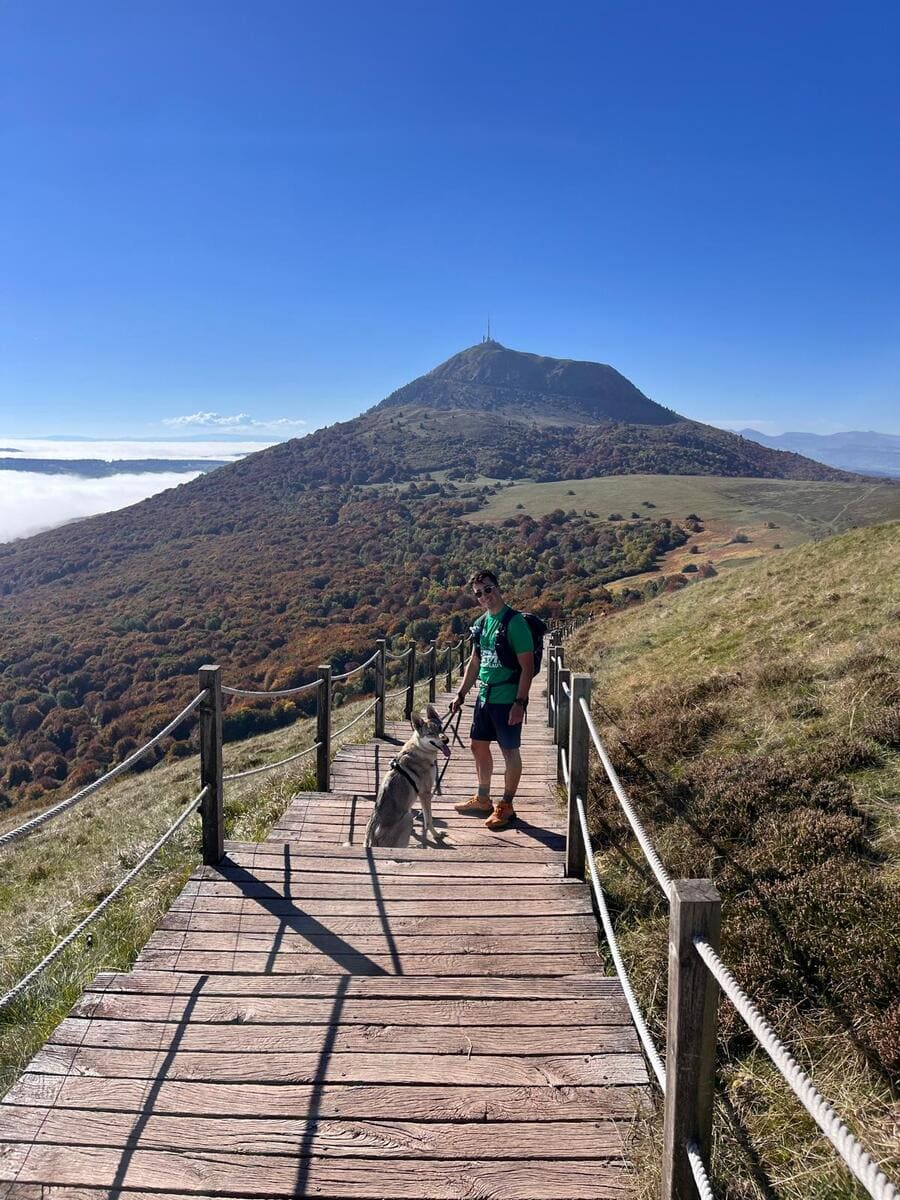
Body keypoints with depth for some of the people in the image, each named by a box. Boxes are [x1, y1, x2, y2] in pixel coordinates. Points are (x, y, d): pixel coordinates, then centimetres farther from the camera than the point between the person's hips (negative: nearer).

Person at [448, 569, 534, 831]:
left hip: (507, 699, -8)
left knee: (510, 751, 3)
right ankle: (483, 799, 32)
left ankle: (506, 806, 16)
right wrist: (461, 694, 16)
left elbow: (527, 666, -17)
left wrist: (520, 702, -21)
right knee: (479, 745, 17)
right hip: (485, 697, 8)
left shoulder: (515, 622, -15)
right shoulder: (482, 622, 9)